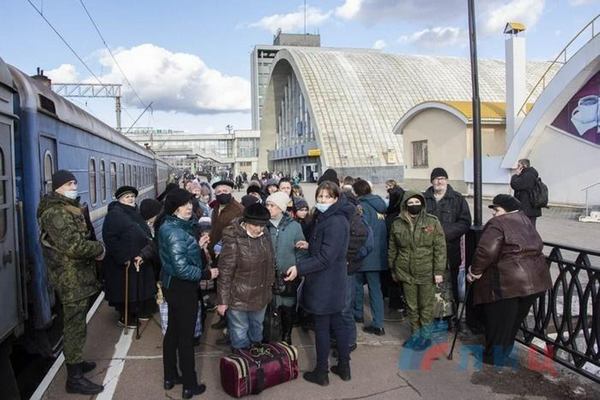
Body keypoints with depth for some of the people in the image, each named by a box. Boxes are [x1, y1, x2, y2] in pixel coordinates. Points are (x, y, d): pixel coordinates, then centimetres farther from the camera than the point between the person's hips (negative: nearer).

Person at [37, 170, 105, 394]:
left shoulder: (70, 208, 14)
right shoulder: (55, 213, -18)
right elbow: (73, 246, -27)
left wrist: (94, 249, 2)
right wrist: (99, 249, -12)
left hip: (77, 276, 10)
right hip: (71, 279, -10)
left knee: (75, 324, 20)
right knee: (75, 326, -4)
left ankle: (75, 362, 34)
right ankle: (74, 378, 3)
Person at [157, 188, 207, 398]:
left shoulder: (169, 226, 5)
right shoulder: (175, 231, -24)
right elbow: (181, 267, -29)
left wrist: (197, 246, 3)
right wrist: (205, 273, -18)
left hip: (172, 284, 10)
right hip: (182, 287, -10)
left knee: (173, 330, 20)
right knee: (186, 335, 2)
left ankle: (170, 377, 35)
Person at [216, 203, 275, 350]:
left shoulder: (264, 237, -2)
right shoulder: (234, 241, -22)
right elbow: (225, 272, -18)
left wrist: (269, 285, 16)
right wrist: (222, 301, -15)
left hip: (261, 296, 6)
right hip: (239, 298, -6)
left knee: (257, 328, 25)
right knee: (240, 332, 11)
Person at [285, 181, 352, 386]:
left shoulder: (334, 222, -21)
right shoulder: (326, 218, 10)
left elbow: (325, 258, -25)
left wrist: (299, 268, -25)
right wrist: (310, 245, 13)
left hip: (325, 284, -10)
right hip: (334, 283, 10)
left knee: (322, 326, 3)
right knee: (336, 322, 17)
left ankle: (321, 372, 18)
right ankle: (344, 366, 29)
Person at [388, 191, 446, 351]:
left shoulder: (432, 222, -6)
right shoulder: (397, 224, 1)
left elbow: (440, 248, -6)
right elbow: (392, 248, 10)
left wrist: (439, 271, -10)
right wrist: (393, 269, 13)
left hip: (427, 273, -2)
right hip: (406, 273, 2)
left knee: (426, 306, 8)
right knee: (411, 306, 13)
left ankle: (425, 336, 24)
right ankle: (415, 334, 29)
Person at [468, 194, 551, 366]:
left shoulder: (497, 223, -12)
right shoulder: (525, 220, 14)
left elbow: (486, 251, -24)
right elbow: (538, 245, 21)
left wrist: (475, 271, -12)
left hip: (508, 283, -8)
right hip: (534, 280, 9)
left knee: (498, 326, 7)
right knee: (513, 323, 23)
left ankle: (494, 361, 19)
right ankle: (504, 355, 38)